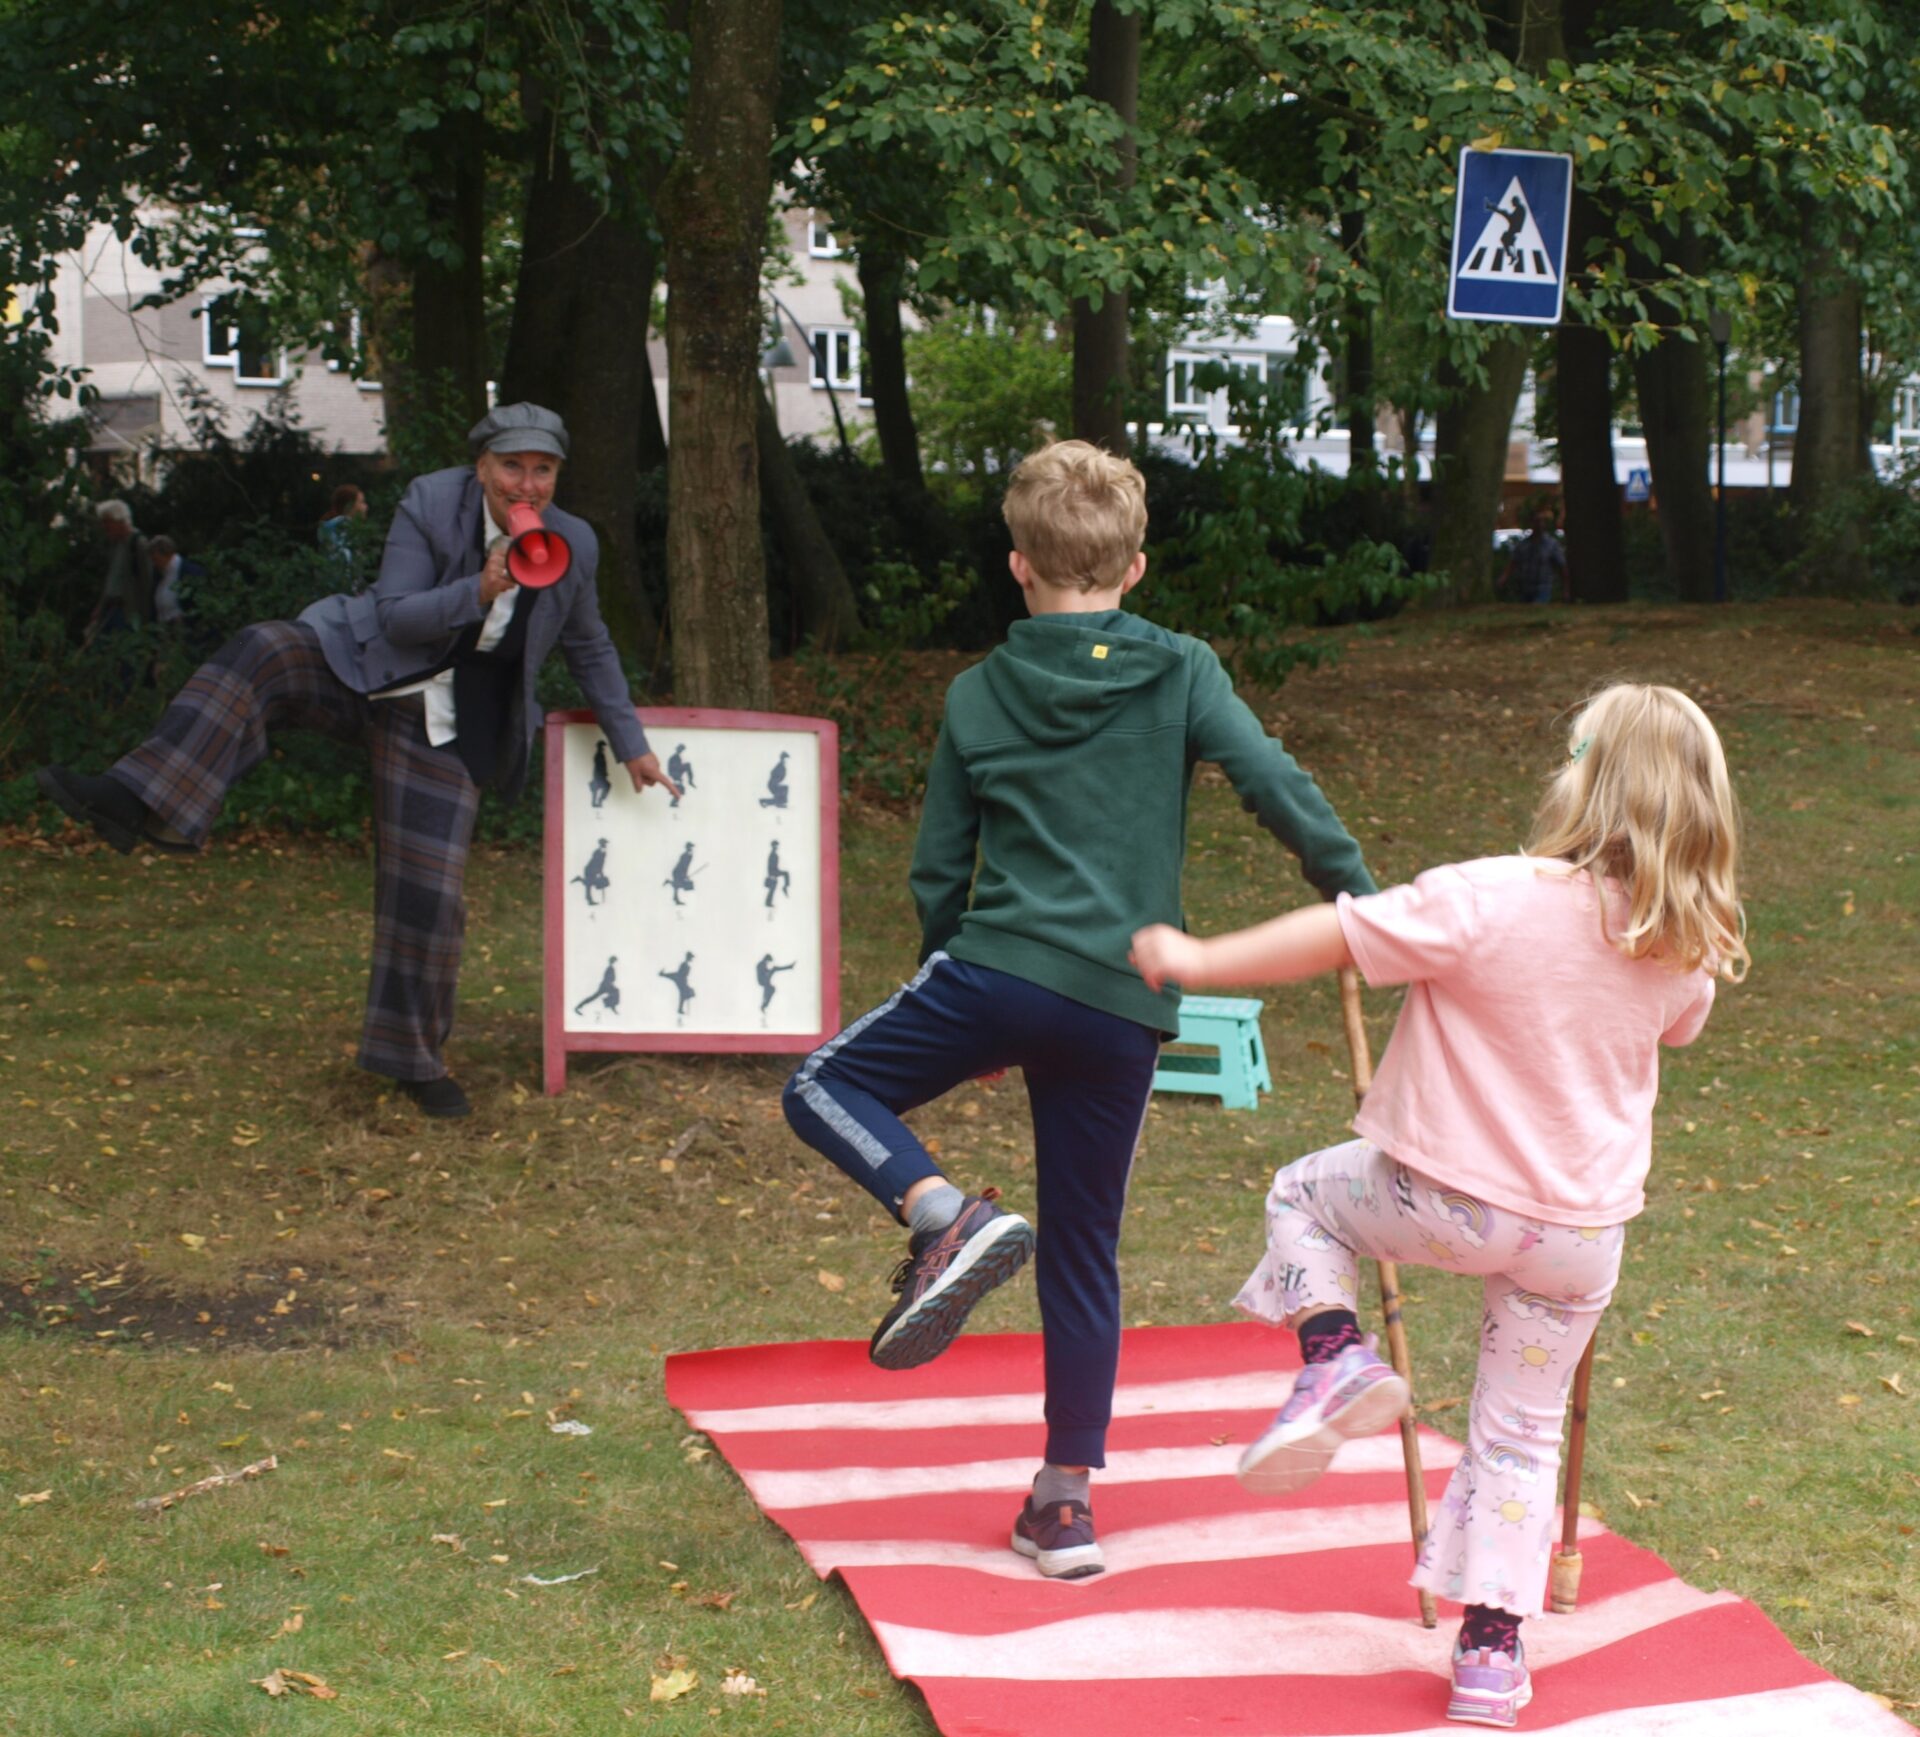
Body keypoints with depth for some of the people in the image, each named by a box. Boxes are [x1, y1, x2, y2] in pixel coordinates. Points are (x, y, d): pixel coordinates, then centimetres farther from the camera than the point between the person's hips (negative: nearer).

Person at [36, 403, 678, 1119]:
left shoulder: (573, 544, -3)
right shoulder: (431, 504, -11)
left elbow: (589, 649, 13)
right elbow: (395, 618, -16)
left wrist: (631, 744, 17)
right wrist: (479, 592, -31)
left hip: (445, 730, 1)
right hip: (364, 672, -1)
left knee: (428, 891, -3)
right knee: (262, 654, -31)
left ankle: (415, 1058, 15)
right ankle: (135, 805, -41)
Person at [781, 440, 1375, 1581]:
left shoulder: (979, 696, 9)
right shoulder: (1181, 673, 5)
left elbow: (938, 871, 12)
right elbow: (1277, 785, -8)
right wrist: (1362, 899, 0)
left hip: (997, 970, -2)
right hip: (1122, 1012, 2)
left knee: (827, 1089, 17)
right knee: (1085, 1252, 12)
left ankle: (946, 1217, -8)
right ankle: (1068, 1498, 14)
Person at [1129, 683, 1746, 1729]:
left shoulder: (1486, 902, -22)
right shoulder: (1686, 949, -6)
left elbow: (1331, 939, -17)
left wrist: (1194, 962, -5)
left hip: (1443, 1198, -3)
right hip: (1580, 1228, 4)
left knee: (1305, 1193, 25)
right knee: (1520, 1433, 18)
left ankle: (1336, 1360, 1)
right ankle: (1491, 1653, 17)